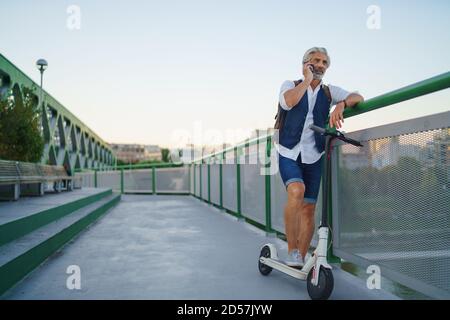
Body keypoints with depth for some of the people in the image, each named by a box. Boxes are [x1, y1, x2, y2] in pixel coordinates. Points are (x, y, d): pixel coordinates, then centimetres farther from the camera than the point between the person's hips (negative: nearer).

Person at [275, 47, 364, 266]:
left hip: (313, 158, 3)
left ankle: (301, 257, 16)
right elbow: (289, 102, -18)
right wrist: (307, 79, -7)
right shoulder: (291, 85, 6)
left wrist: (341, 105, -25)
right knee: (296, 191, -29)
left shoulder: (329, 91, 11)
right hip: (289, 154, -3)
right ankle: (292, 251, -18)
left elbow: (357, 97, -5)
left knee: (309, 208, 3)